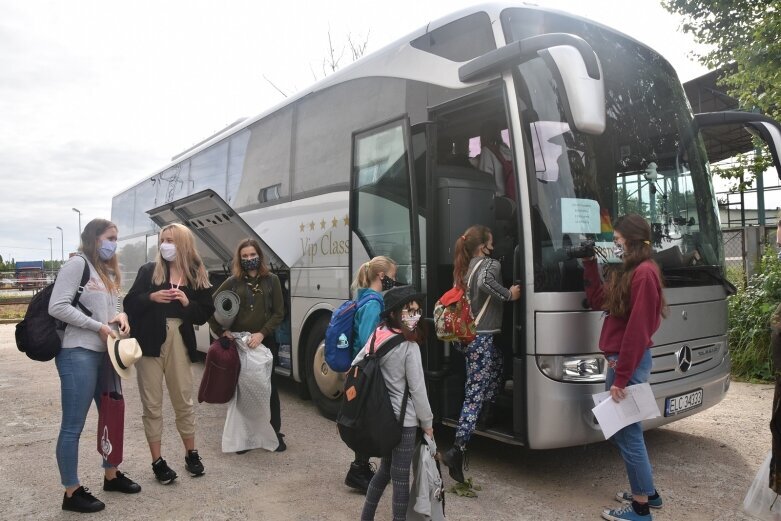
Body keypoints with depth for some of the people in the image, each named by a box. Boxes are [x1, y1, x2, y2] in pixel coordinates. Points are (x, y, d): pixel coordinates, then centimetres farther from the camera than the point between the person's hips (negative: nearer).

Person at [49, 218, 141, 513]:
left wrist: (121, 316, -1)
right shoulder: (77, 264, -9)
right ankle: (72, 493, 14)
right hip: (78, 354, -9)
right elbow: (57, 307, -17)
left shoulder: (108, 271, 18)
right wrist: (98, 327, -17)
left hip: (104, 354, 9)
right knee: (73, 426, 2)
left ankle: (111, 475, 33)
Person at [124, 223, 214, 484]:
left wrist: (187, 303, -14)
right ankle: (157, 461, 18)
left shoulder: (197, 275, 4)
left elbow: (205, 314, 3)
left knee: (184, 401, 11)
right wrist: (151, 297, -18)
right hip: (150, 343, -1)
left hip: (180, 342, 1)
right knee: (152, 404, 5)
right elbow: (129, 304, -1)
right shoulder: (149, 270, 2)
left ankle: (191, 454, 28)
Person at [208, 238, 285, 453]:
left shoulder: (271, 280, 1)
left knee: (269, 387, 6)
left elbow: (279, 313, -1)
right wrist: (221, 331, -3)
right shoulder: (233, 281, 2)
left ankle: (276, 433, 18)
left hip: (265, 343, 0)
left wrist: (261, 333, -12)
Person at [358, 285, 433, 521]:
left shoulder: (377, 335, 2)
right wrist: (427, 423, -3)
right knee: (401, 477, 4)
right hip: (404, 420, -7)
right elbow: (417, 389, -14)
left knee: (385, 469, 22)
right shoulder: (409, 346, -18)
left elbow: (355, 366, 8)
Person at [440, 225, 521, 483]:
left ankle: (487, 413, 39)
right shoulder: (490, 264, -10)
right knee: (474, 395, -6)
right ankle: (457, 450, -11)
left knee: (497, 362, 32)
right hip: (480, 338, -9)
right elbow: (484, 283, -31)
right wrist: (509, 294, -19)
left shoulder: (463, 268, 13)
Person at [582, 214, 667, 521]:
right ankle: (647, 492, 33)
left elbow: (637, 330, -21)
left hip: (629, 361, -10)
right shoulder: (626, 271, 12)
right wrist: (590, 264, 12)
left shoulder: (644, 273, -18)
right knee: (621, 428, 18)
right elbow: (599, 301, 17)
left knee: (627, 432, 1)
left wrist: (621, 377, -19)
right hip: (621, 358, 10)